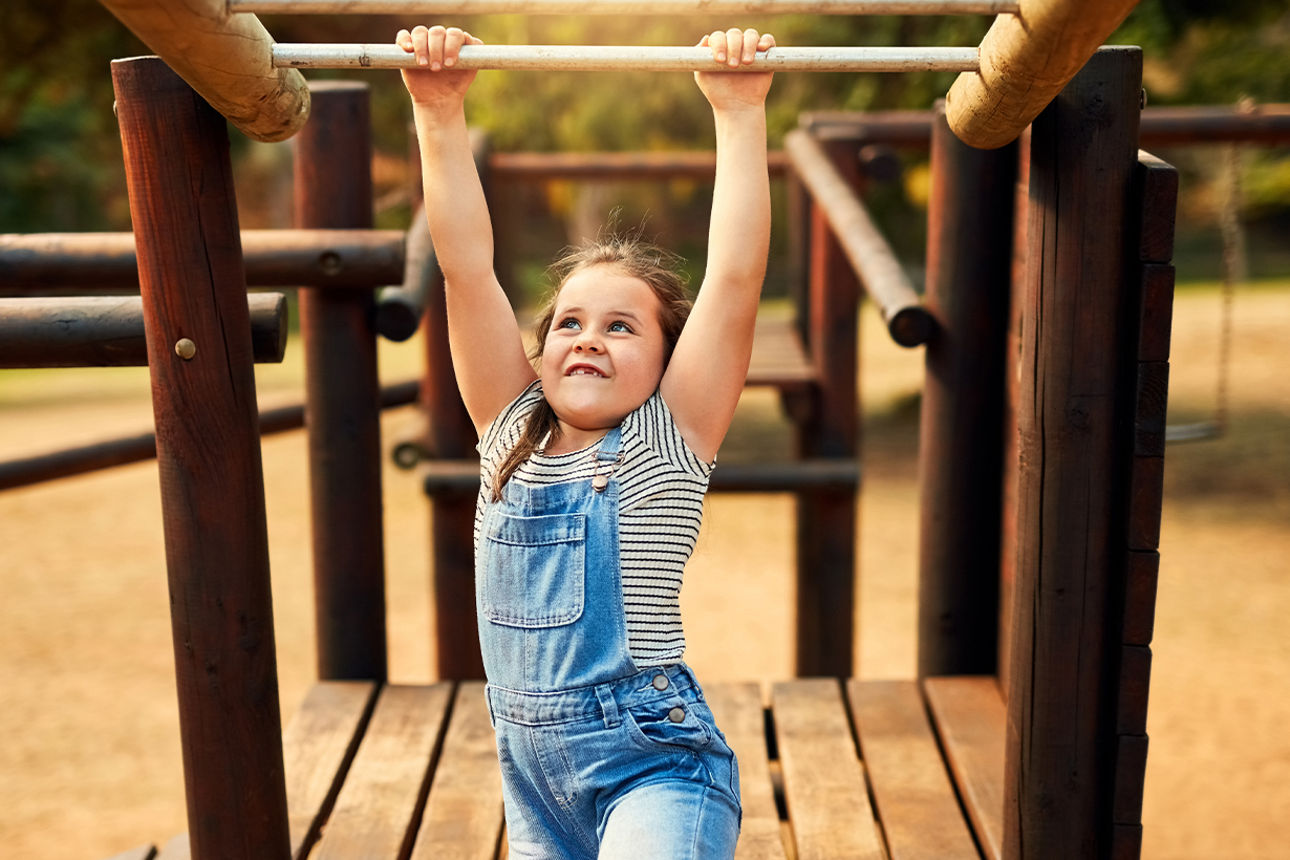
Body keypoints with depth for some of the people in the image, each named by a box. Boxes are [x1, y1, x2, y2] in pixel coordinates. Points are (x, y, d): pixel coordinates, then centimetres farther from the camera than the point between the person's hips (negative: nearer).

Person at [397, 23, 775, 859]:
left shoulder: (669, 442, -4)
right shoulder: (514, 435, 4)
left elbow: (737, 279, -13)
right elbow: (467, 268, -3)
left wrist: (740, 113, -16)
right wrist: (441, 116, -8)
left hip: (655, 765, -4)